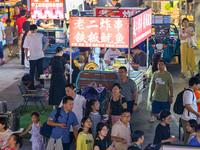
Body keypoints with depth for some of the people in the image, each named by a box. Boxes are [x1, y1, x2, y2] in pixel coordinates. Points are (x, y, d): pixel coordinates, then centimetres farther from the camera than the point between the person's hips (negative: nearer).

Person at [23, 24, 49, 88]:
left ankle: (31, 84, 10)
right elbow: (47, 42, -3)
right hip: (40, 56, 2)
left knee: (32, 71, 8)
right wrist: (44, 49, 6)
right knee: (40, 70, 13)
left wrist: (26, 55, 2)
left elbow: (26, 47, -9)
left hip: (32, 57, -2)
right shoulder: (40, 35, -1)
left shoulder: (28, 37, -8)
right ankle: (41, 83, 15)